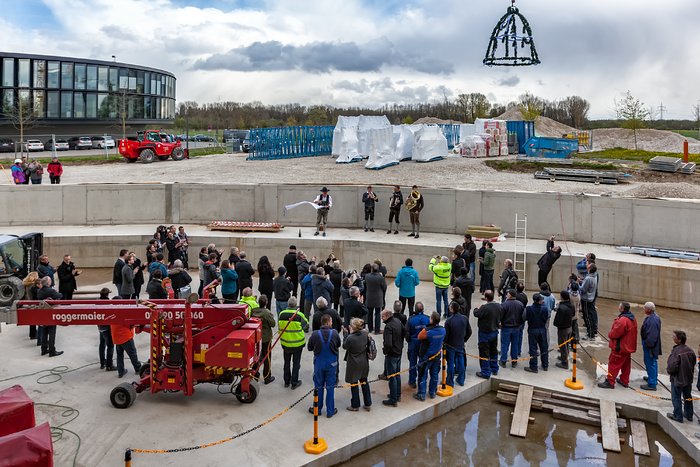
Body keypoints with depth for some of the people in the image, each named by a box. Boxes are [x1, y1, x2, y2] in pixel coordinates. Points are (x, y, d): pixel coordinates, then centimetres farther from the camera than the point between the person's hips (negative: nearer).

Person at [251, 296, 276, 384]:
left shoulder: (253, 311, -10)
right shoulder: (267, 313, -23)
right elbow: (273, 324, -14)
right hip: (266, 338, -4)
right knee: (267, 358, 9)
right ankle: (267, 378, 17)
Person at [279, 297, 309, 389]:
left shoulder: (281, 314, -8)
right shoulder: (299, 315, -19)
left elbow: (279, 327, 4)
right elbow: (305, 326, -5)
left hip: (285, 343, 3)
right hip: (297, 343, -3)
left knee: (287, 362, 19)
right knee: (296, 363, 10)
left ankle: (286, 381, 29)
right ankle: (294, 383, 16)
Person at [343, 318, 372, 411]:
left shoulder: (350, 338, -28)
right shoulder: (365, 334, -11)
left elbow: (345, 346, -10)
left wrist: (348, 333, -11)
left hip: (353, 364, -6)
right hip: (364, 362, 6)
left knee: (354, 384, 10)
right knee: (364, 382, 19)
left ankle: (355, 406, 22)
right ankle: (367, 404, 27)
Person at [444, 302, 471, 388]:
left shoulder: (448, 321, -23)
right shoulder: (465, 318, -8)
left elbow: (446, 334, -17)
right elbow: (469, 332, 3)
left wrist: (444, 342, 2)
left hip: (450, 345, -4)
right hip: (461, 345, 4)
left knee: (451, 363, 7)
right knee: (461, 362, 17)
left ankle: (450, 382, 17)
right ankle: (461, 380, 29)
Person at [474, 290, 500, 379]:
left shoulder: (484, 308, -28)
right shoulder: (498, 306, -5)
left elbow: (476, 314, -15)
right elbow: (499, 317, 8)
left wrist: (477, 309, 5)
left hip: (485, 333, -7)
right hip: (495, 332, 7)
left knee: (484, 353, 3)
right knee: (493, 351, 22)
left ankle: (486, 373, 7)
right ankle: (494, 370, 35)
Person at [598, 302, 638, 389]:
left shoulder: (622, 320, -28)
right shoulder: (632, 318, 5)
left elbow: (614, 333, -25)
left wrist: (609, 334, -3)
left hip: (620, 347, -10)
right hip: (628, 346, 10)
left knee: (613, 364, -2)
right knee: (626, 364, 18)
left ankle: (610, 382, 2)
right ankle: (624, 381, 29)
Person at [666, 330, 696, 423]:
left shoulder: (676, 351, -26)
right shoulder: (690, 350, -4)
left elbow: (672, 367, -27)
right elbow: (693, 364, 8)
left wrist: (668, 371, -6)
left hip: (677, 379, -7)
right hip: (688, 378, 7)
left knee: (676, 398, 7)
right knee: (688, 397, 21)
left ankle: (678, 416, 15)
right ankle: (689, 415, 33)